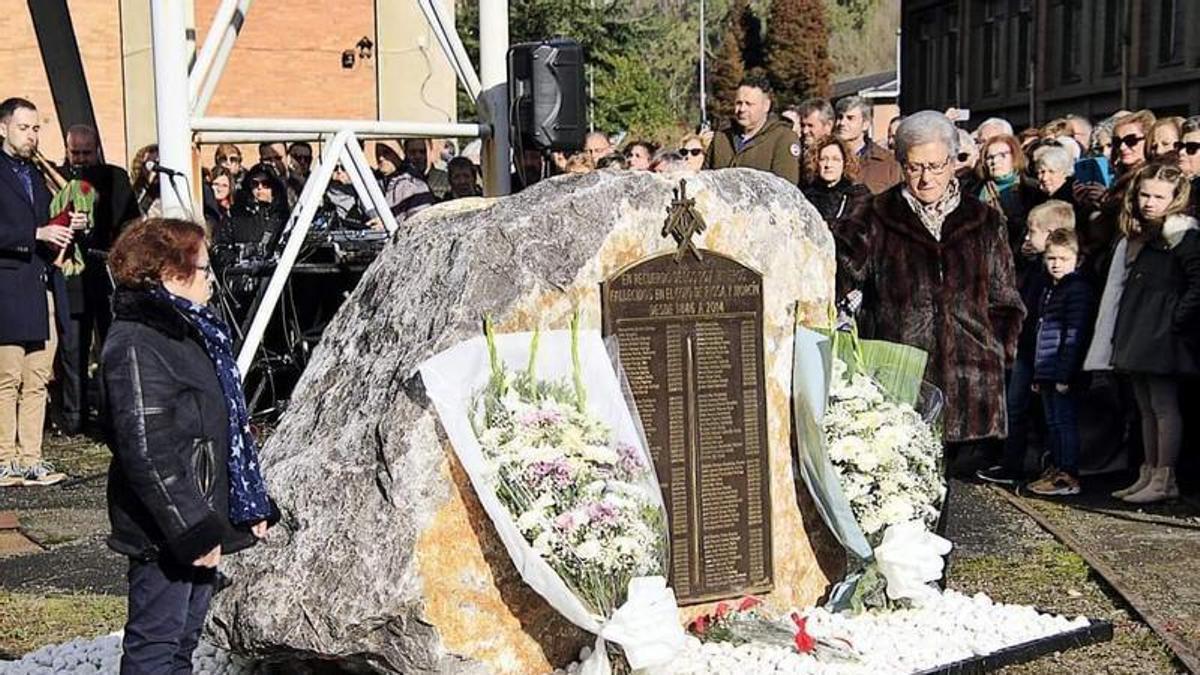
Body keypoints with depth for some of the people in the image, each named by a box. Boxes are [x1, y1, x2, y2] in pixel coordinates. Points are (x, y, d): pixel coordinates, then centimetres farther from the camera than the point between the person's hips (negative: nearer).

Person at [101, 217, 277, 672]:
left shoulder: (193, 332, 15)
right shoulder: (136, 346, -17)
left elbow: (231, 430, 21)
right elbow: (146, 453, -22)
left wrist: (255, 504, 19)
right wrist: (191, 531, -22)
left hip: (200, 527, 10)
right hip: (165, 535, -10)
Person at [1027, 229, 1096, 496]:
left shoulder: (1078, 289, -11)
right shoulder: (1050, 290, 18)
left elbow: (1074, 335, -17)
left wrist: (1065, 374, -21)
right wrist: (1038, 373, 19)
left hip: (1065, 374, -9)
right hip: (1049, 373, 9)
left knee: (1065, 422, -5)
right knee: (1052, 423, 15)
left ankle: (1069, 477, -1)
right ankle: (1055, 469, 24)